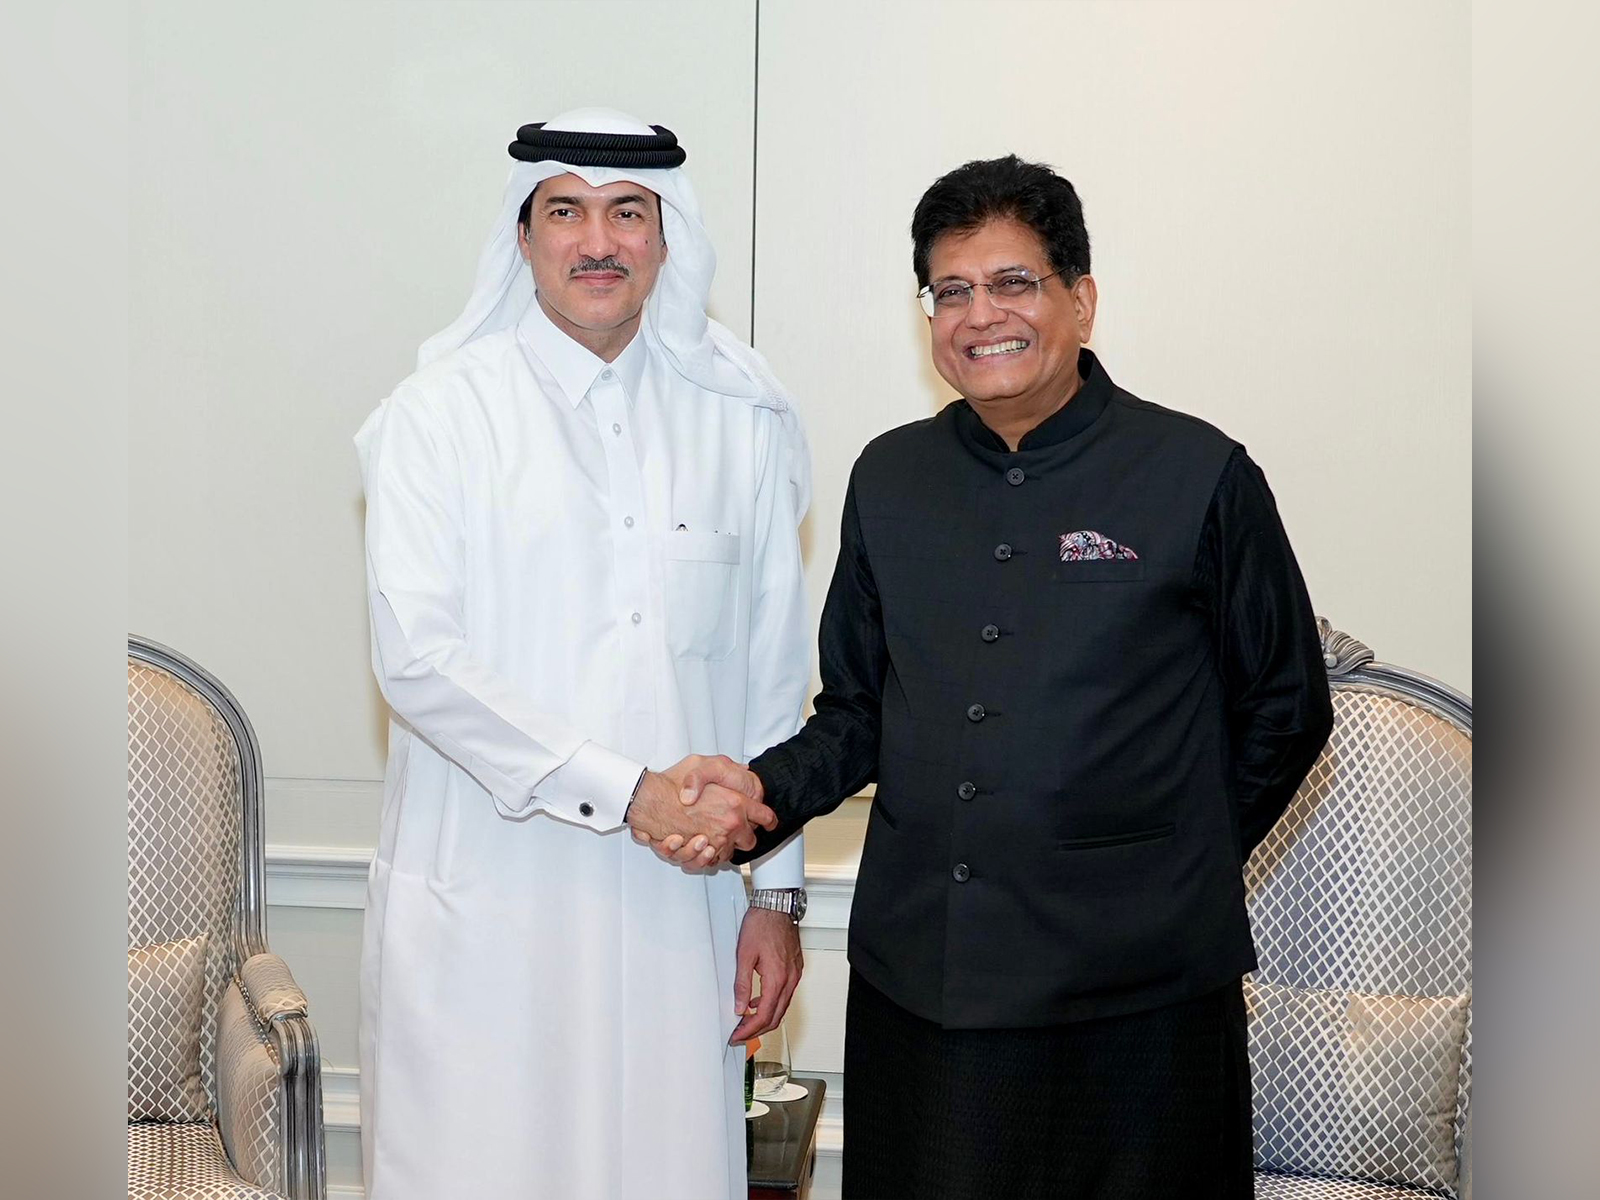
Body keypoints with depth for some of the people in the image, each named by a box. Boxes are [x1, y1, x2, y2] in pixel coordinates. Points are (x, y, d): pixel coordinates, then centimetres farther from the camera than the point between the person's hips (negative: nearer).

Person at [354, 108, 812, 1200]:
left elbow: (776, 675, 10)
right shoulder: (441, 414, -1)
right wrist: (629, 793, -16)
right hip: (484, 905, -2)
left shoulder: (742, 422, 7)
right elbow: (416, 658, -11)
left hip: (678, 902, 2)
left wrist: (779, 891, 8)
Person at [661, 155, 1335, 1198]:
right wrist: (763, 789, -4)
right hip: (916, 985, 4)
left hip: (1137, 998, -3)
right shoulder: (889, 479, 9)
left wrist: (1171, 869, 5)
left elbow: (1285, 714, 5)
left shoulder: (1200, 475, -3)